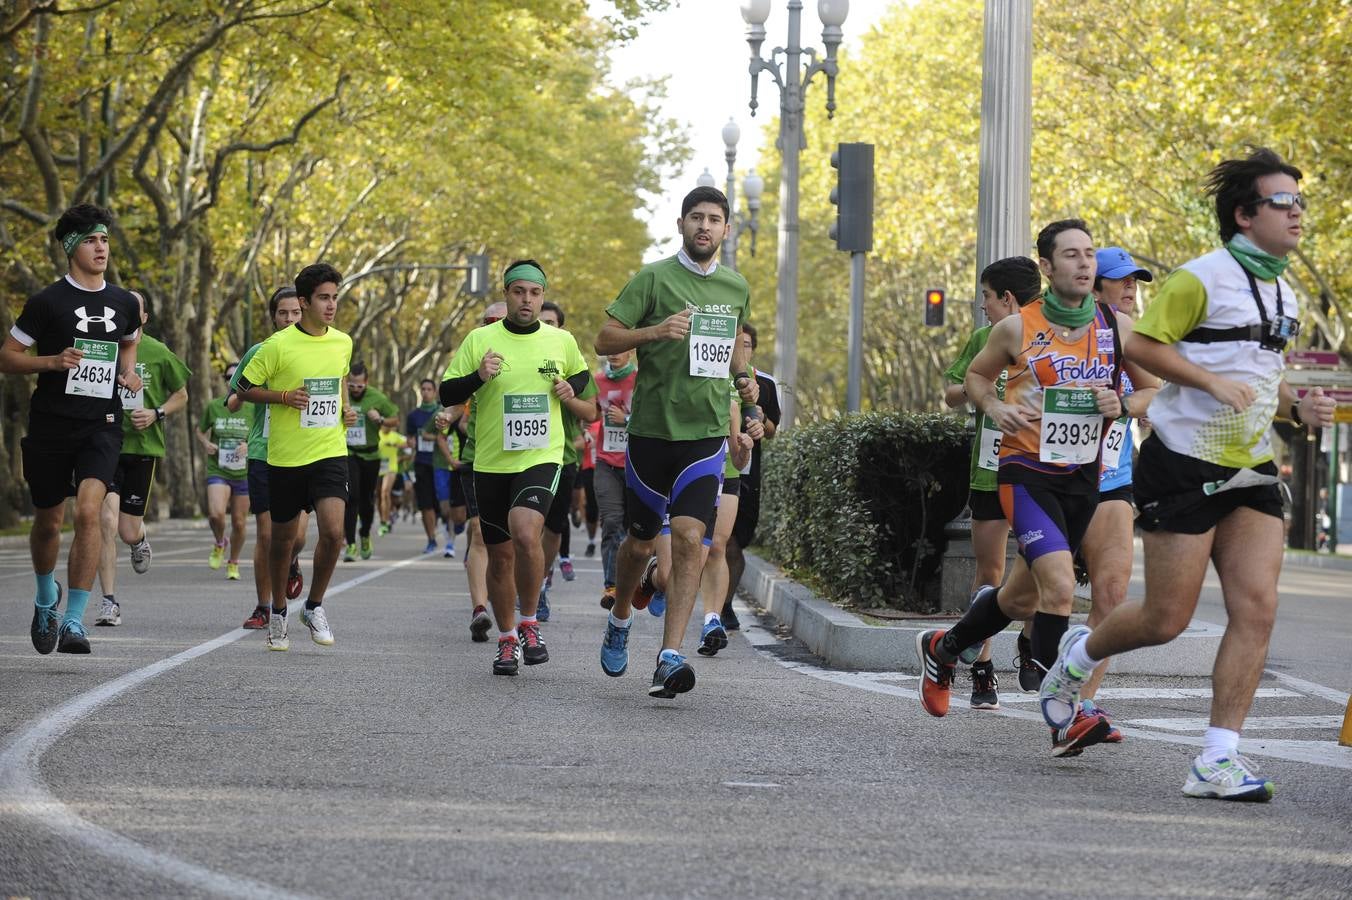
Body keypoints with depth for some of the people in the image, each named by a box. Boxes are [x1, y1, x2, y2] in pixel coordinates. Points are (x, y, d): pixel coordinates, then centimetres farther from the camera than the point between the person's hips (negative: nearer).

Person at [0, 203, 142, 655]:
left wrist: (129, 372, 9)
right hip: (51, 426, -1)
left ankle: (74, 620, -19)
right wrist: (53, 361, -18)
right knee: (48, 521, 11)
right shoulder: (47, 302, -5)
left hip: (102, 426, 1)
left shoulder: (124, 303, 7)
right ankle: (46, 596, 42)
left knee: (88, 511, -20)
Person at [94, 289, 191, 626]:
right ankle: (110, 602, -9)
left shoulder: (158, 353, 2)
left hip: (143, 446, 0)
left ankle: (141, 540, 42)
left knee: (128, 533, 2)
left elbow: (181, 396, 13)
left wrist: (156, 414, -6)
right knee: (107, 522, -15)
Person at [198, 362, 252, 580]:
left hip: (244, 474, 1)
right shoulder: (213, 407, 1)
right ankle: (219, 544, 10)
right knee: (216, 513, -23)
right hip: (217, 471, -1)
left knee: (239, 522, 7)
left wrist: (250, 446, -14)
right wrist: (205, 443, -6)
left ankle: (234, 563, 29)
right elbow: (200, 431, 15)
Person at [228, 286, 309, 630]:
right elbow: (233, 405, 11)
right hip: (264, 454, 0)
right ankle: (262, 608, 13)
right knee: (266, 534, -2)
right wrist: (245, 391, -10)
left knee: (296, 534, -11)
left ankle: (291, 564, 25)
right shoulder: (259, 353, 6)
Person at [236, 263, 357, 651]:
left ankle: (315, 606, 4)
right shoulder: (278, 345, -9)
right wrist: (284, 396, -15)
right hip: (285, 456, -2)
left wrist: (346, 408, 10)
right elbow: (245, 388, -2)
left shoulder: (343, 343, 6)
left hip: (330, 453, 2)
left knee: (333, 530, -16)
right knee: (283, 538, 10)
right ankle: (278, 612, 31)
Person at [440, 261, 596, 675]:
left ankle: (529, 624, -7)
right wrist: (479, 377, -15)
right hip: (491, 463, 2)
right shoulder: (480, 340, 2)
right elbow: (446, 395, 2)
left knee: (525, 533, -26)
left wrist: (571, 397, -2)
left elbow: (590, 410, 20)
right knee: (500, 554, 8)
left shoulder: (562, 342, 6)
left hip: (542, 458, -2)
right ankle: (507, 640, 25)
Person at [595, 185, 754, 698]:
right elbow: (604, 340, -6)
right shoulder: (653, 279, -4)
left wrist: (742, 376, 9)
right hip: (652, 429, -2)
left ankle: (670, 659, -17)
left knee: (689, 538, -14)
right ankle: (619, 622, 39)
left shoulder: (736, 288, 10)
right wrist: (656, 331, -21)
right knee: (640, 542, 9)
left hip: (707, 432, 2)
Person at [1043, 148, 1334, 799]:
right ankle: (1076, 657, 29)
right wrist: (1214, 382, -20)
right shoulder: (1201, 278, -9)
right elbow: (1141, 345, -10)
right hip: (1184, 468, -7)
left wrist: (1298, 407, 8)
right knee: (1167, 619, -3)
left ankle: (1217, 762, -6)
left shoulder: (1284, 296, 16)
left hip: (1251, 473, 7)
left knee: (1257, 608, -8)